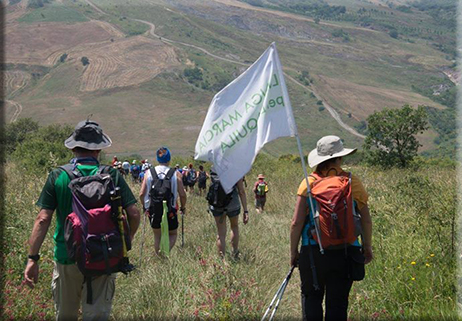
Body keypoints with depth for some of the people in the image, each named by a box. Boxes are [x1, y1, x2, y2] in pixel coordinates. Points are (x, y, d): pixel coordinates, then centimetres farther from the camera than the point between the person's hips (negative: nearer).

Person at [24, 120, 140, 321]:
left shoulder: (58, 176, -5)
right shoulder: (112, 176, -5)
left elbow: (43, 219, -8)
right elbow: (133, 214, -7)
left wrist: (32, 258, -5)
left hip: (66, 257, 1)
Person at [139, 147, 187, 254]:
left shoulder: (149, 173, -3)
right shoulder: (175, 174, -7)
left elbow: (141, 194, -4)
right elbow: (182, 194, -8)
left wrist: (145, 207, 13)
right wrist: (183, 207, 10)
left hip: (153, 211, 2)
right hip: (170, 211, -2)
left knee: (157, 236, 21)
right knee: (172, 235, 16)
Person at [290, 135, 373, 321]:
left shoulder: (309, 183, -4)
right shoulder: (353, 182, -1)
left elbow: (296, 223, -6)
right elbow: (366, 220, 3)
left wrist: (293, 252, 5)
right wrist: (367, 247, 17)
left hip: (313, 252, -1)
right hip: (346, 252, 1)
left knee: (311, 297, 15)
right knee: (338, 302, 10)